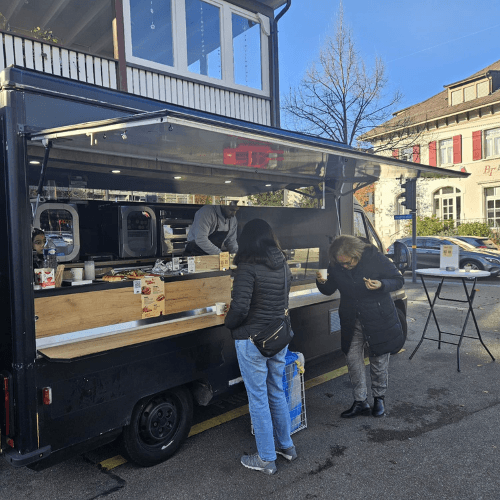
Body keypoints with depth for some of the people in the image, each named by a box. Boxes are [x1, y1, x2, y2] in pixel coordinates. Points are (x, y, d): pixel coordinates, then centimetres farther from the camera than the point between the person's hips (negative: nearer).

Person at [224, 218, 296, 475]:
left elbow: (240, 307, -21)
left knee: (258, 399, 7)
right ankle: (286, 446, 37)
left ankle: (266, 459, 21)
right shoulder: (283, 266, 3)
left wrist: (229, 324, -3)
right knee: (276, 392, 22)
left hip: (252, 342, -7)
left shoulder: (247, 268, -18)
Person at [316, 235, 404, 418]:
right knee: (352, 358, 3)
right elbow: (329, 290, 5)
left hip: (378, 319, -3)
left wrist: (381, 285, -29)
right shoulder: (335, 266, -7)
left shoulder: (376, 259, -17)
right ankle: (360, 402, 17)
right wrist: (322, 282, -18)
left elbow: (398, 280, -8)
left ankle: (379, 398, 29)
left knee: (379, 359, 8)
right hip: (352, 321, 3)